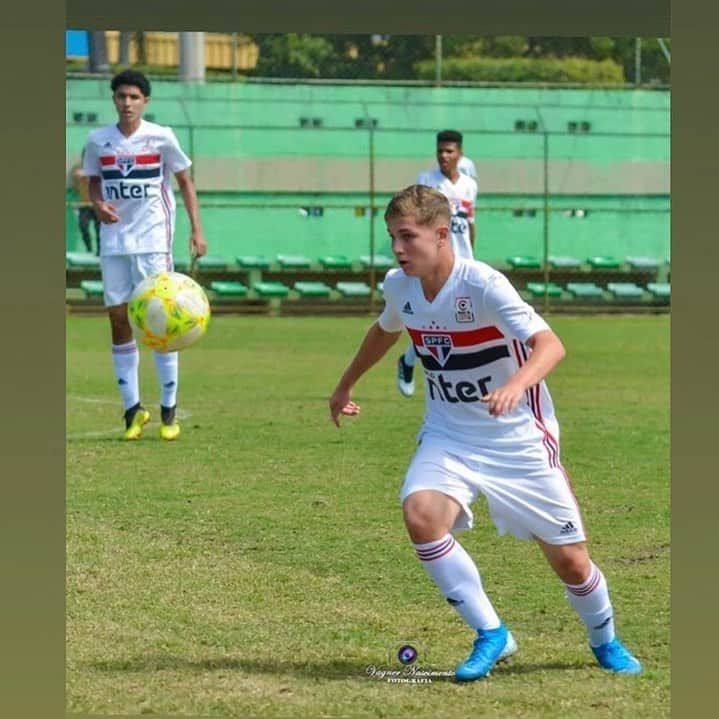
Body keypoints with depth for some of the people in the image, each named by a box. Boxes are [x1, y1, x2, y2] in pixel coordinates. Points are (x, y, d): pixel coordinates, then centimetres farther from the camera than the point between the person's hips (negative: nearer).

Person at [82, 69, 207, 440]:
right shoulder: (98, 140, 3)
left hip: (153, 240, -3)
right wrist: (99, 205, -8)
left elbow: (185, 183, 4)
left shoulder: (161, 137, -4)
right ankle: (132, 409, 10)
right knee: (118, 318, 2)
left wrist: (196, 230, -2)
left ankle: (169, 409, 4)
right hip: (114, 240, 3)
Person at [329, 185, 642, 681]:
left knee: (570, 561, 2)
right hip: (448, 436, 4)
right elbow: (385, 329, 21)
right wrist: (346, 384, 33)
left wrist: (516, 385, -54)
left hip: (519, 440, -4)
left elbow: (551, 345, -35)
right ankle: (490, 634, -10)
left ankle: (605, 640, 35)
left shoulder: (483, 285, -24)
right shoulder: (399, 286, -4)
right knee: (421, 515, -26)